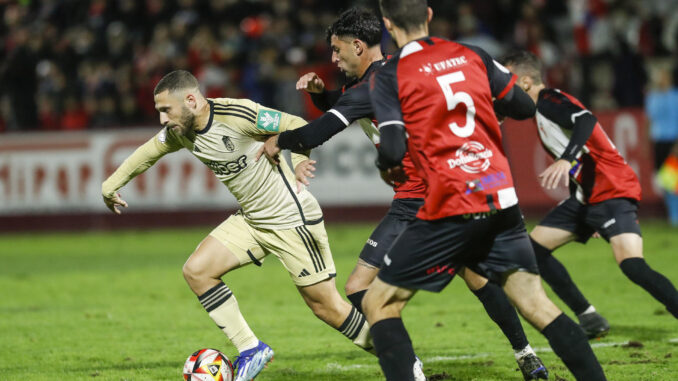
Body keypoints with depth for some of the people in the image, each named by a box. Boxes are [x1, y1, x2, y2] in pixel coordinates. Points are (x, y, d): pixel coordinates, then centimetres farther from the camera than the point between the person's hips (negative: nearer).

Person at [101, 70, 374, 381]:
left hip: (292, 218, -8)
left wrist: (297, 162, -38)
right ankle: (250, 350, 5)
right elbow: (148, 153, 18)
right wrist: (110, 186, 25)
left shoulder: (238, 115, -25)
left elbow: (298, 127, -20)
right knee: (196, 271, -5)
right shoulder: (179, 133, -2)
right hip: (250, 220, 8)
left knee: (325, 305, -5)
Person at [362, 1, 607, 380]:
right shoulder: (472, 55, 11)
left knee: (379, 304, 6)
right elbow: (525, 107, 16)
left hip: (451, 209, -5)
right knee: (539, 306, 8)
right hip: (503, 201, 5)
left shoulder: (389, 76, -2)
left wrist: (387, 164, 14)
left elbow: (393, 151, -9)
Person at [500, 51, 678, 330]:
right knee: (534, 249, 6)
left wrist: (566, 160, -43)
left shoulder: (549, 100, -11)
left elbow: (586, 121, -30)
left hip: (613, 192, -10)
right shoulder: (541, 109, 18)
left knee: (632, 266, -25)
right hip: (586, 197, 10)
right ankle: (589, 318, 10)